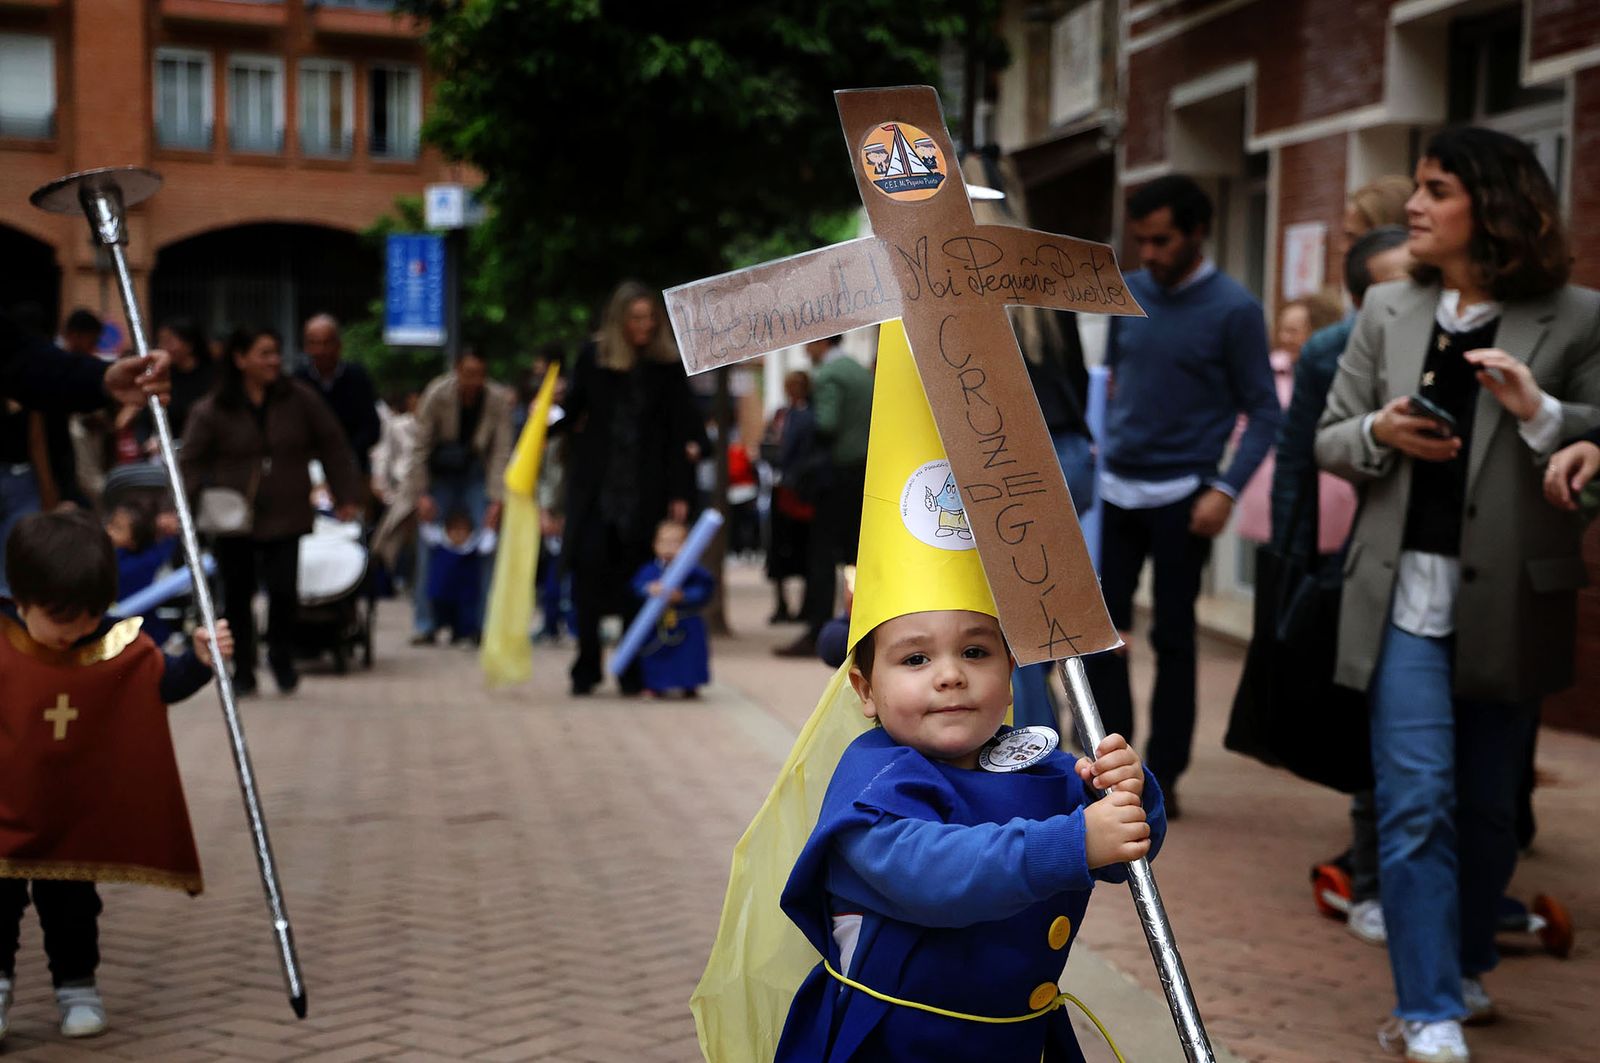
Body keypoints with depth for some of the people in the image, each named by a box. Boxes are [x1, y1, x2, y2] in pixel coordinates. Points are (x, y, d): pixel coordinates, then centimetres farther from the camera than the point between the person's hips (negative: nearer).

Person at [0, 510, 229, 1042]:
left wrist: (201, 660, -15)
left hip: (77, 815, 2)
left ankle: (77, 985, 30)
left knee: (71, 904, 15)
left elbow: (164, 684, 0)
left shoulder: (119, 646, -10)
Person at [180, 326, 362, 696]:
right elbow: (190, 462, 0)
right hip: (232, 523, 0)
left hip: (286, 518, 0)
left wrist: (347, 496, 4)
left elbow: (332, 447, 8)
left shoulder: (299, 399, 2)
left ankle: (281, 659, 19)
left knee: (284, 593, -7)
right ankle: (242, 671, 21)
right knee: (238, 597, 5)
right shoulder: (210, 411, -3)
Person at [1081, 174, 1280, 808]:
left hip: (1180, 495, -4)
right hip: (1114, 488, 4)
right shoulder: (1128, 294, 5)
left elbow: (1263, 412, -8)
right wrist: (1100, 446, 7)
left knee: (1172, 637, 4)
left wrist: (1226, 489, -18)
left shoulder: (1233, 309, -8)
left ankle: (1163, 774, 14)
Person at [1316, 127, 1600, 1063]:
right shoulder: (1388, 311, 7)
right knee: (1416, 801, -4)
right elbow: (1330, 439, 11)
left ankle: (1466, 967, 35)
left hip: (1508, 602, -1)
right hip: (1407, 593, 1)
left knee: (1488, 803, 13)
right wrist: (1380, 433, -10)